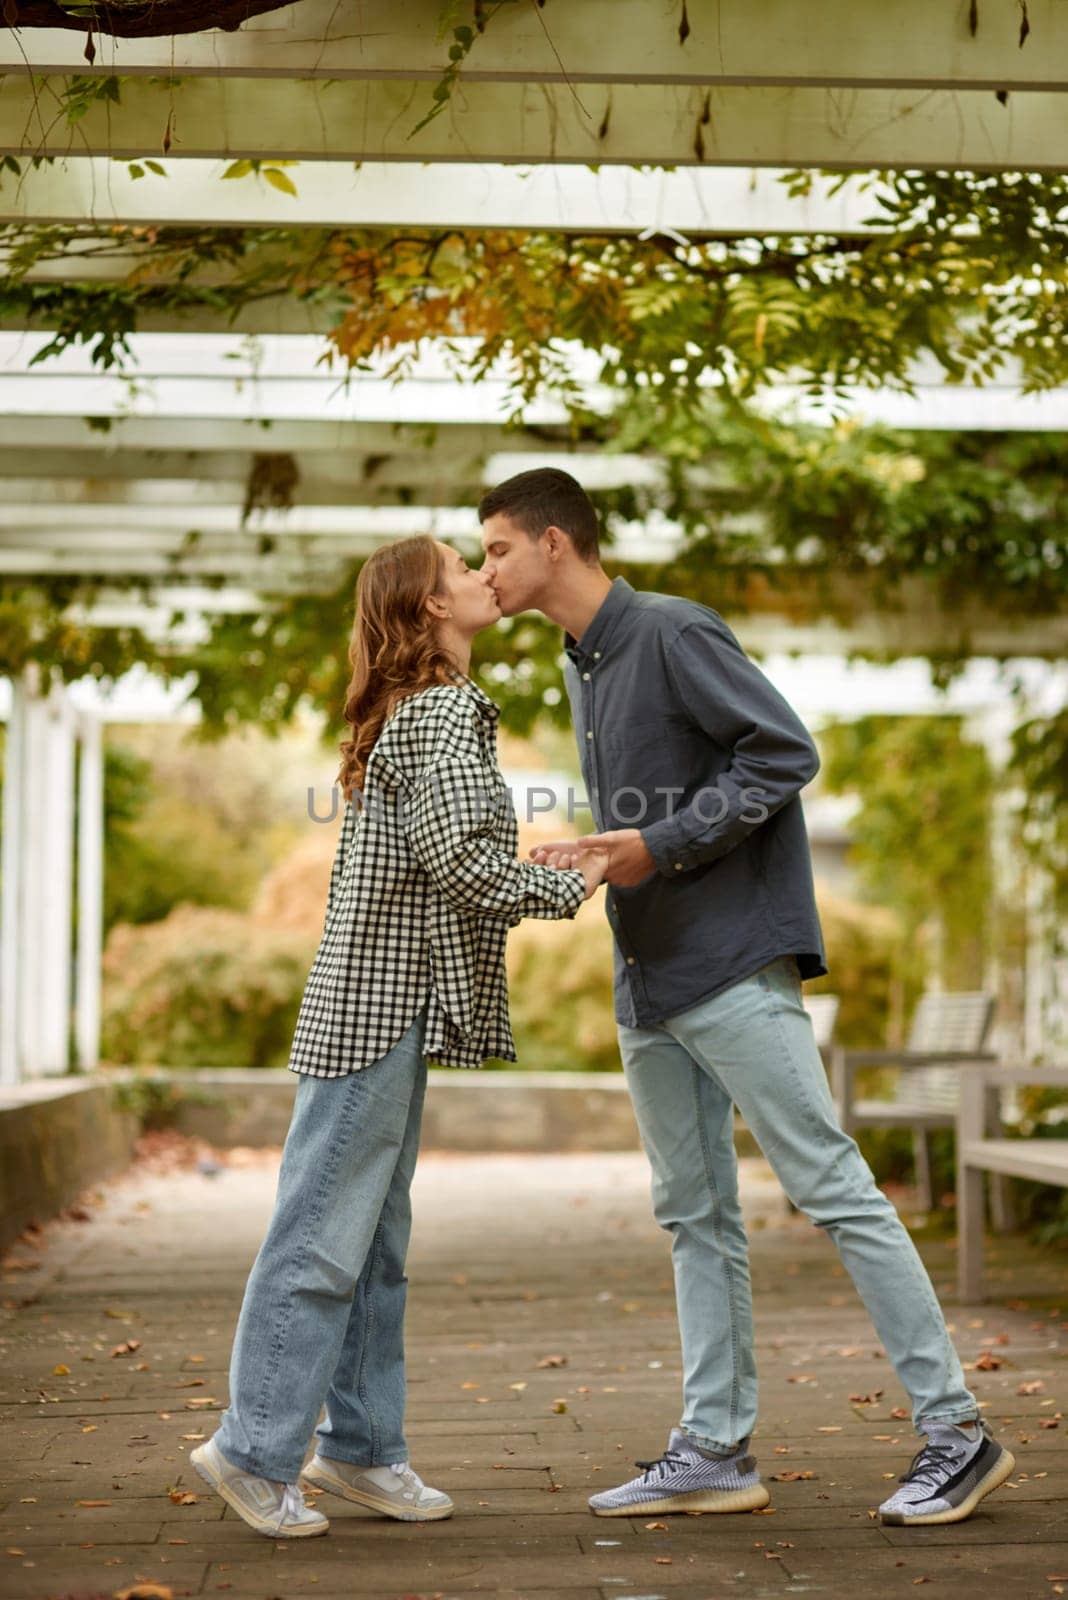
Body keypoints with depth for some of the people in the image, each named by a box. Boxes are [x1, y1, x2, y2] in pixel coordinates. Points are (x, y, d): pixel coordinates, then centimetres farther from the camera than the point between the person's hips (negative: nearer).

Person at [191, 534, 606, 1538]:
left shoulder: (404, 713, 18)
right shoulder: (447, 711, -12)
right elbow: (459, 859, -20)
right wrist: (570, 888, -8)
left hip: (381, 1007, 10)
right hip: (378, 1012, -10)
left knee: (374, 1240, 12)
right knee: (323, 1235, -5)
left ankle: (358, 1446, 19)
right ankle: (253, 1450, 1)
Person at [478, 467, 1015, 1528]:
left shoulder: (674, 634, -9)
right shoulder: (580, 667, 18)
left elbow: (786, 753, -17)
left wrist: (658, 846, -18)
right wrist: (582, 858, 7)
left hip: (732, 970, -9)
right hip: (648, 984, 9)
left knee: (833, 1190, -8)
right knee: (694, 1217, 10)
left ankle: (954, 1432, -2)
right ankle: (714, 1451, 15)